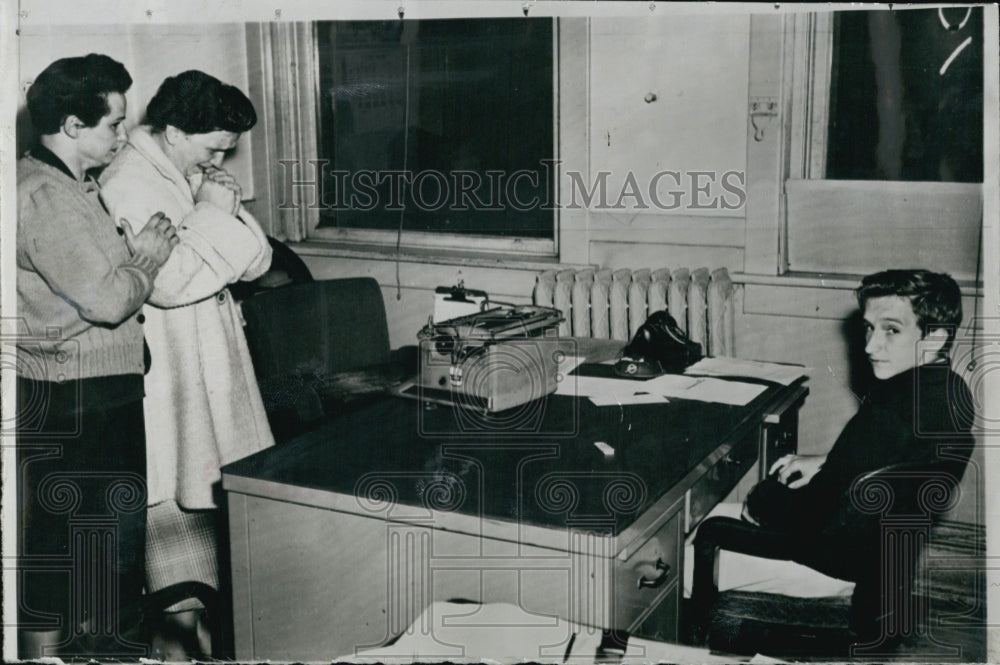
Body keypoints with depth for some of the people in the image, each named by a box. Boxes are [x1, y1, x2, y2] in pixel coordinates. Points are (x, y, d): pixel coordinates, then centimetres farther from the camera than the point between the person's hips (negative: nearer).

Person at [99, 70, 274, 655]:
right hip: (166, 370, -8)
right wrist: (210, 214, -16)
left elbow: (256, 262, 10)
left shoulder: (200, 178, 11)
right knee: (175, 497, 1)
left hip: (216, 360, 8)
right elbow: (169, 283, -25)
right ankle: (188, 623, 12)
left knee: (221, 488, 13)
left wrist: (229, 211, -7)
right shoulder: (127, 187, -16)